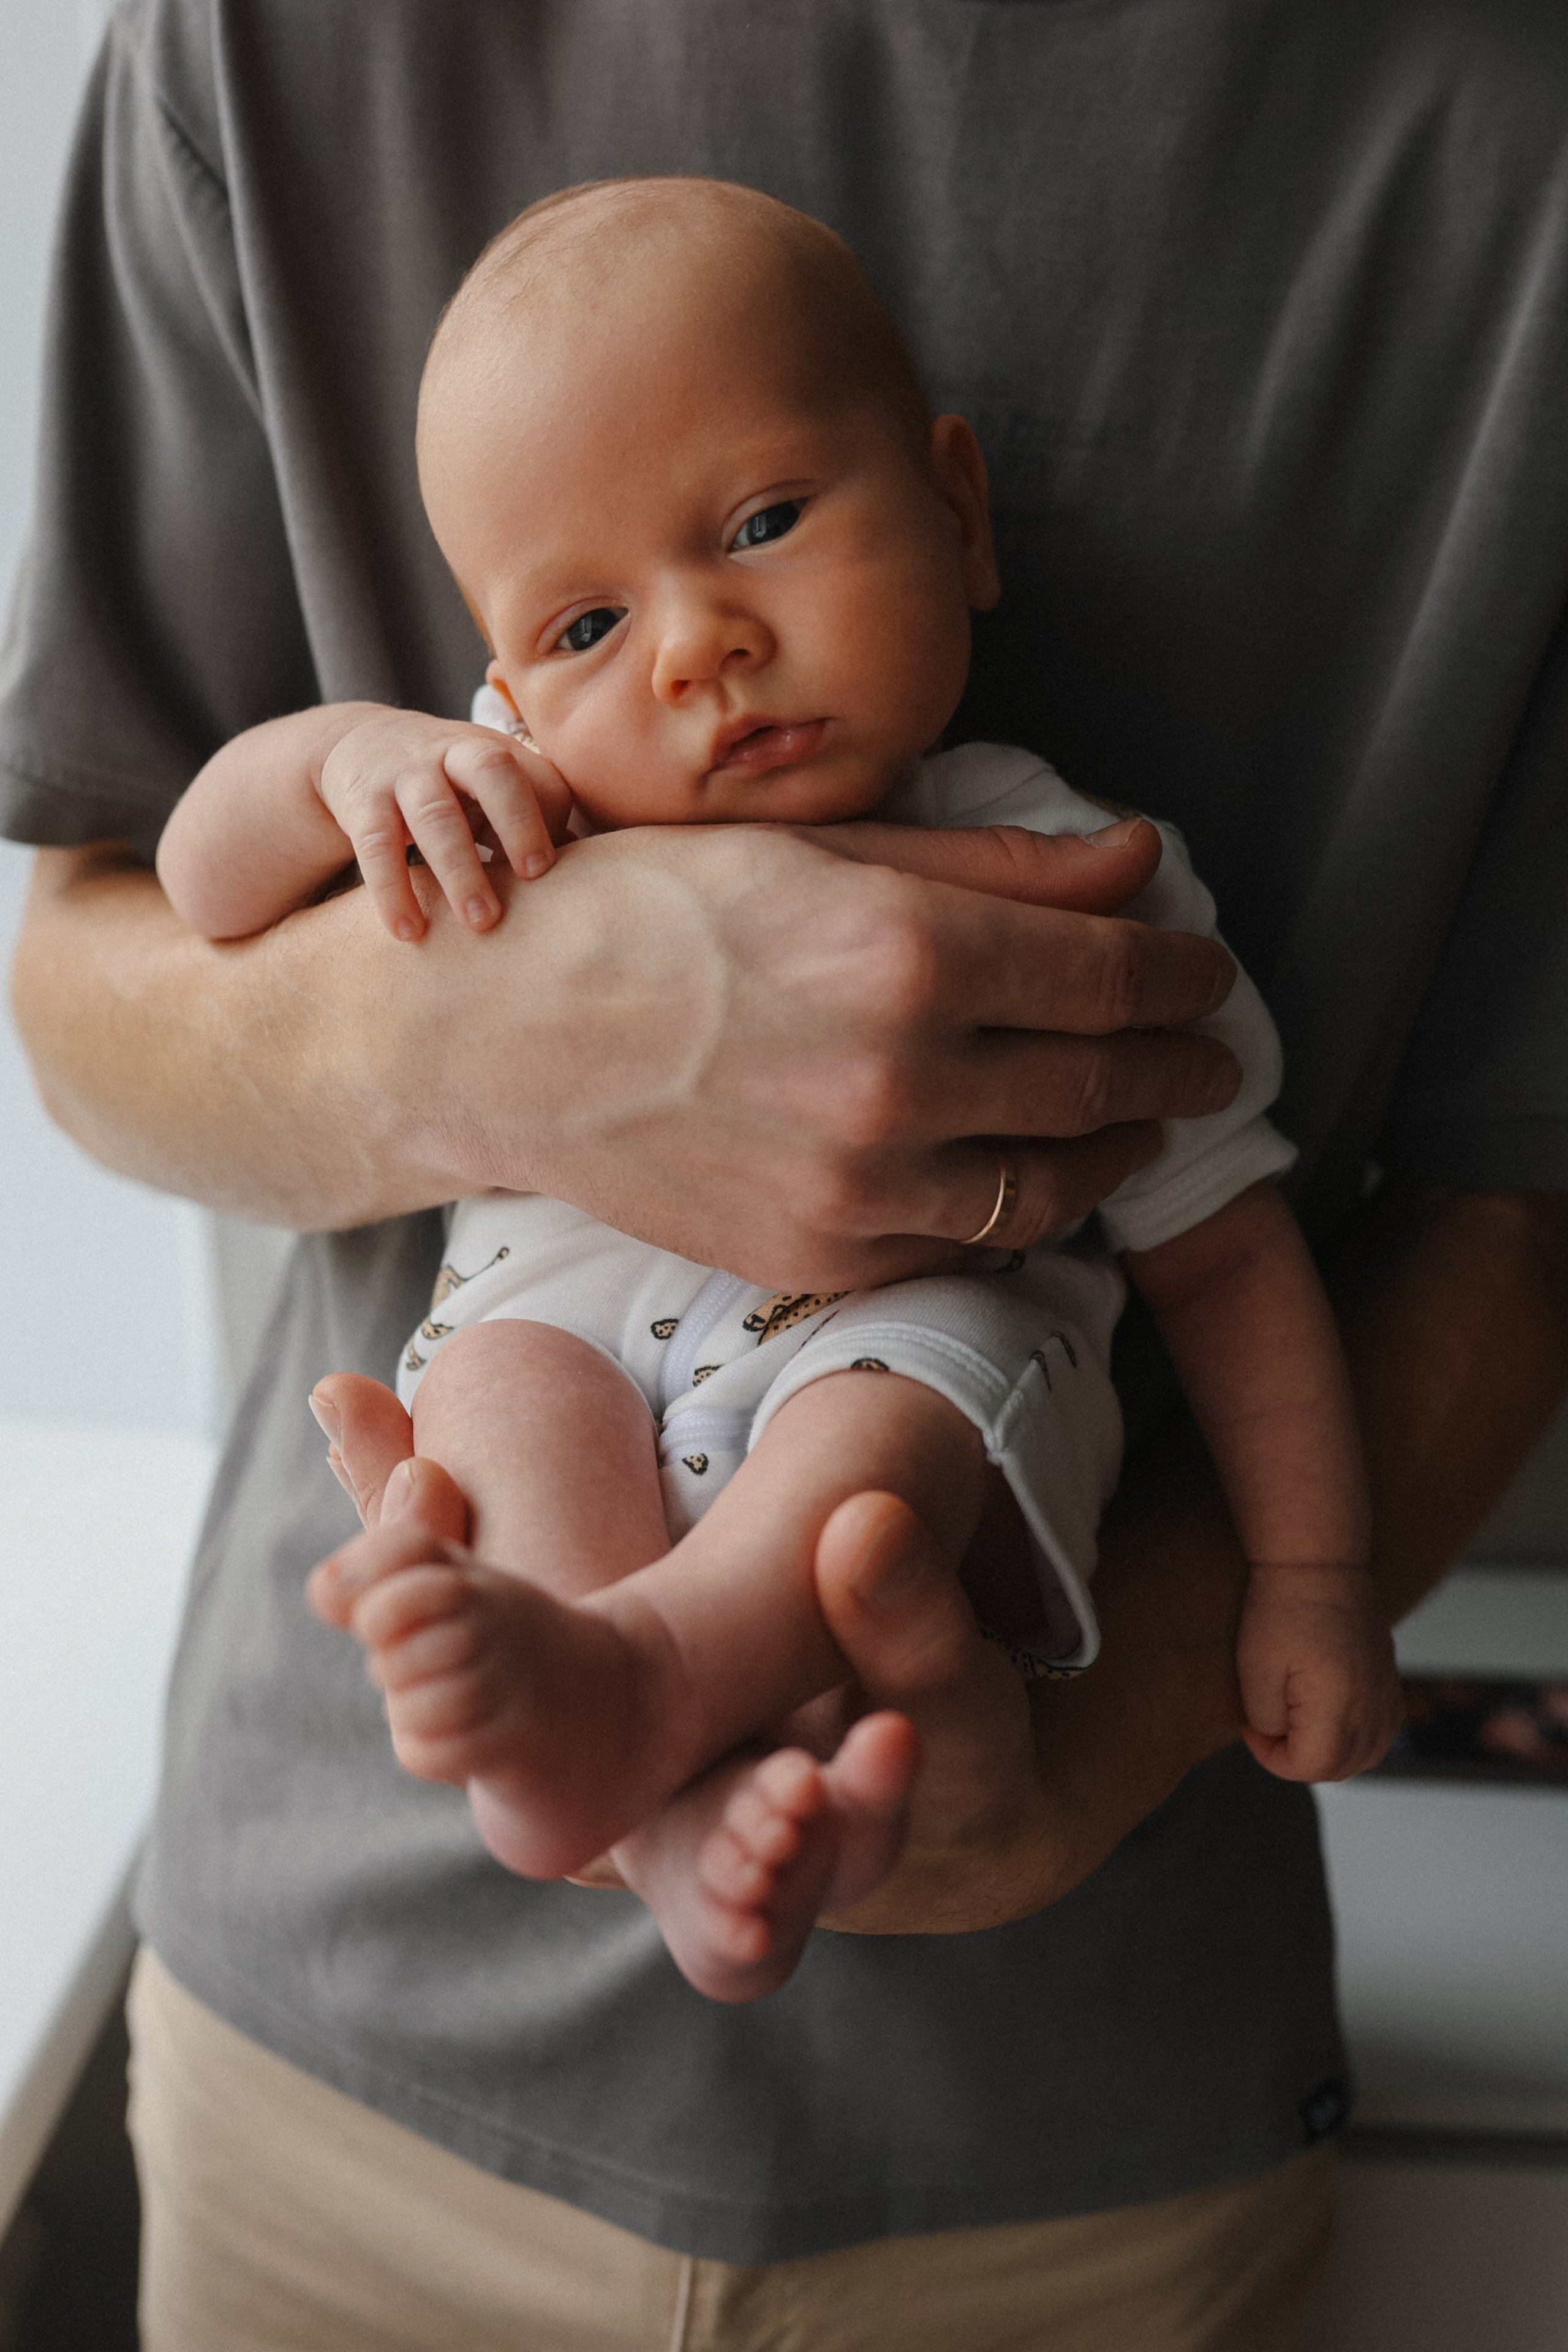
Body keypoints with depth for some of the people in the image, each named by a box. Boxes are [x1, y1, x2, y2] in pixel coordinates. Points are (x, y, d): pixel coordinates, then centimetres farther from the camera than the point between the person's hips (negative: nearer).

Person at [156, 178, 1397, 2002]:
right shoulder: (530, 824, -2)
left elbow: (1218, 1239, -3)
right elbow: (208, 883, 4)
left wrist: (1311, 1573, -6)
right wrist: (341, 752, -19)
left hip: (915, 1340, -2)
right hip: (577, 1318, 2)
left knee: (943, 1365, -33)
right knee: (501, 1369, -29)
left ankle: (623, 1675, -51)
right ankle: (679, 1814, -43)